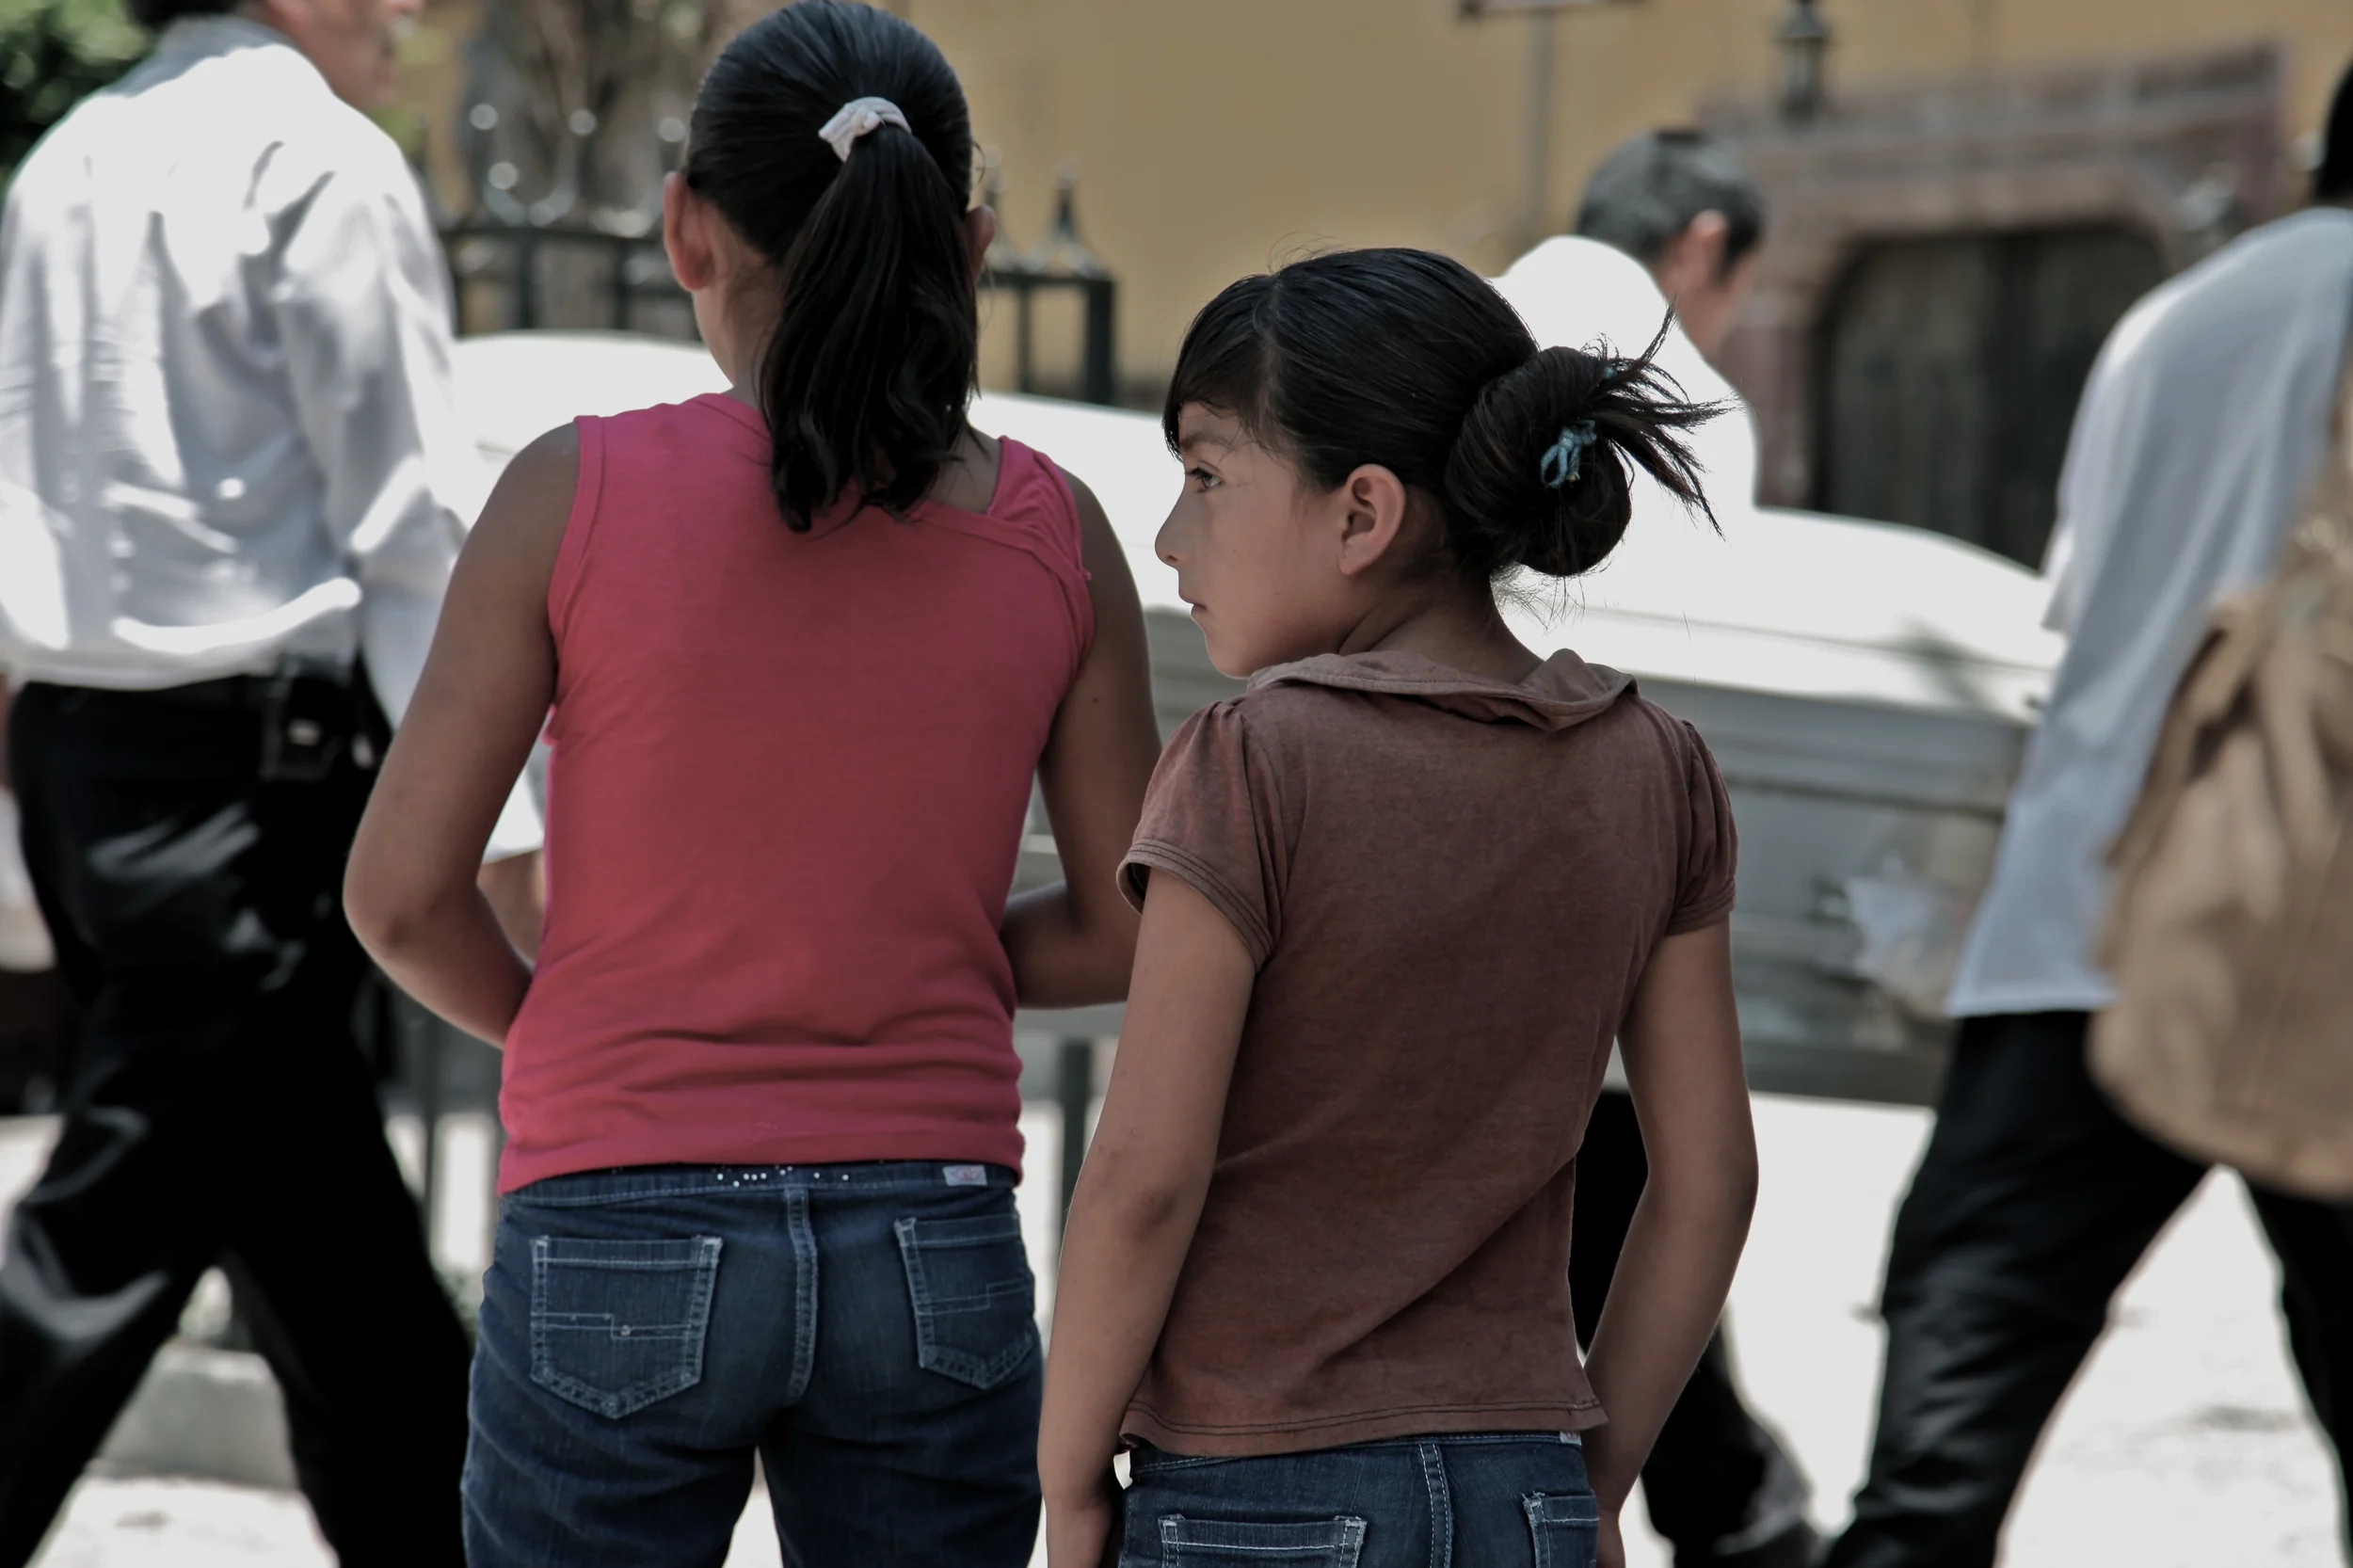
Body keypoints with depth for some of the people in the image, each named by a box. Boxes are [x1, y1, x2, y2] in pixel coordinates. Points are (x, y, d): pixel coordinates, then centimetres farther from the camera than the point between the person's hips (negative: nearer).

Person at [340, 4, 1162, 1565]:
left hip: (624, 1254, -2)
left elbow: (403, 896, -4)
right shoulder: (1052, 532, -1)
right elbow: (1128, 934, 5)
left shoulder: (576, 496, -8)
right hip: (934, 1252, 2)